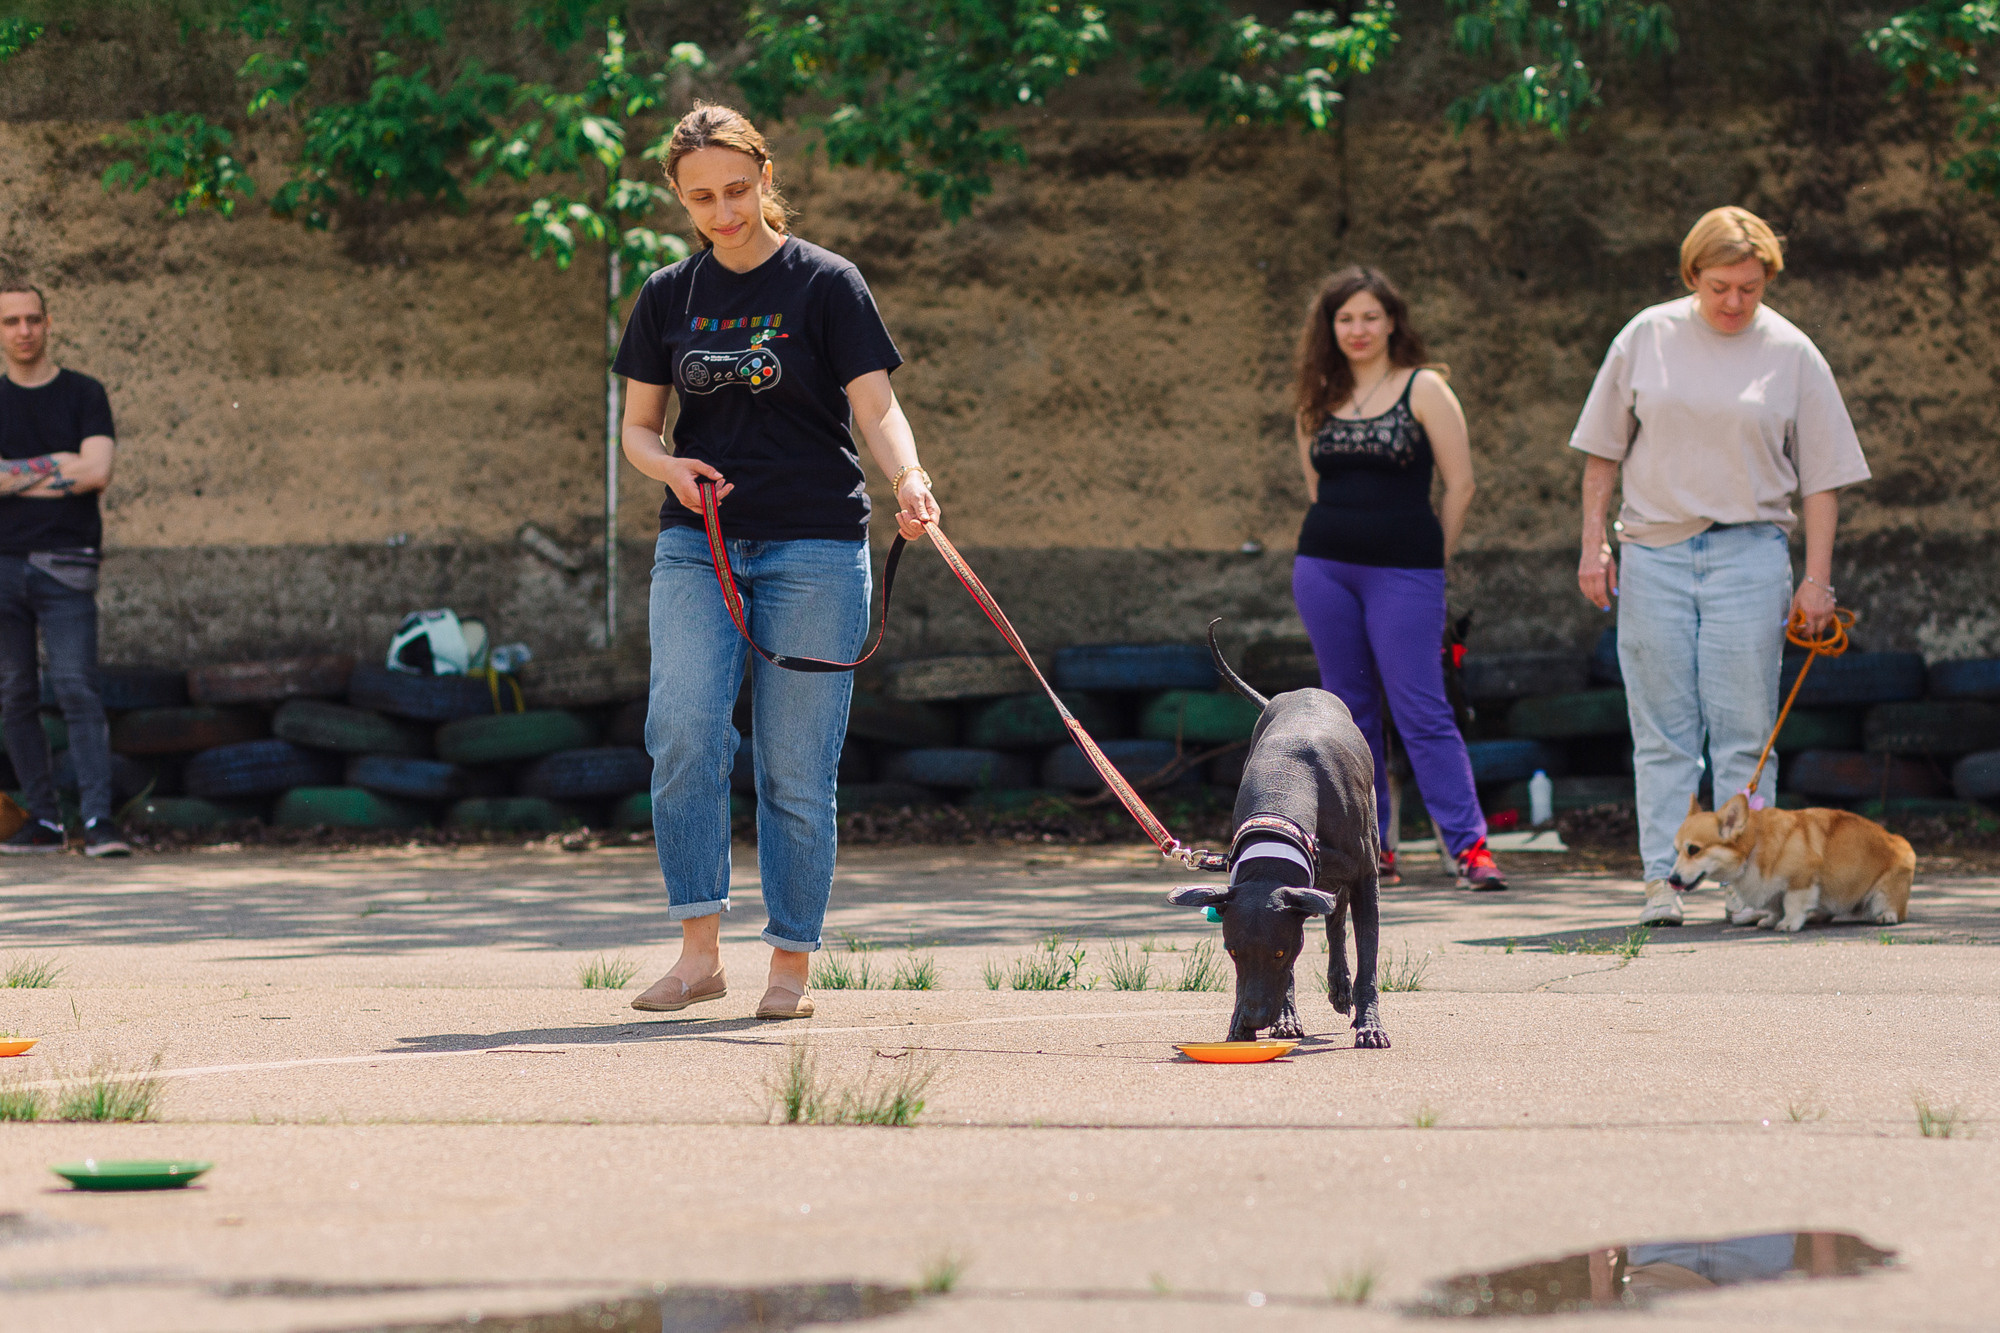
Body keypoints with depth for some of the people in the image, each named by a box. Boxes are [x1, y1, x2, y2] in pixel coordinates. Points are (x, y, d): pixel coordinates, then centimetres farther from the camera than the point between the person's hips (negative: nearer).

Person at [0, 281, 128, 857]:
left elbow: (97, 473, -7)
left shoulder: (84, 395, 7)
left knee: (77, 690, -13)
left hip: (65, 566, -3)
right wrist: (59, 467, -4)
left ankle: (98, 819, -18)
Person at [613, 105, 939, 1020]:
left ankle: (790, 963, 8)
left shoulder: (826, 283, 0)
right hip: (696, 544, 2)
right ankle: (699, 951, -13)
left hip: (814, 547, -2)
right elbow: (637, 426, 14)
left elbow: (874, 404, -7)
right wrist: (670, 466, -9)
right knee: (684, 728, -17)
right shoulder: (669, 297, 10)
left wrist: (909, 477, -28)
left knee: (795, 764, -2)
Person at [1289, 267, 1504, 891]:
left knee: (1422, 710, -10)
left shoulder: (1424, 389, -2)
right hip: (1323, 569, 5)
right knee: (1351, 712, 6)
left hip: (1403, 569, -5)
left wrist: (1432, 560, 1)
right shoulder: (1317, 401, 11)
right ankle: (1371, 850, 12)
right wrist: (1338, 536, 14)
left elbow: (1460, 484, -1)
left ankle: (1469, 846, -10)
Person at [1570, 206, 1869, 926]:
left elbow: (1821, 477, 5)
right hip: (1653, 551, 1)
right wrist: (1593, 542, 3)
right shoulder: (1648, 337, 5)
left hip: (1750, 550, -1)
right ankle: (1663, 880, 2)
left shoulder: (1791, 353, 3)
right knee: (1662, 730, 1)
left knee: (1744, 730, -3)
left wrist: (1816, 577, -1)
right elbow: (1604, 450, 11)